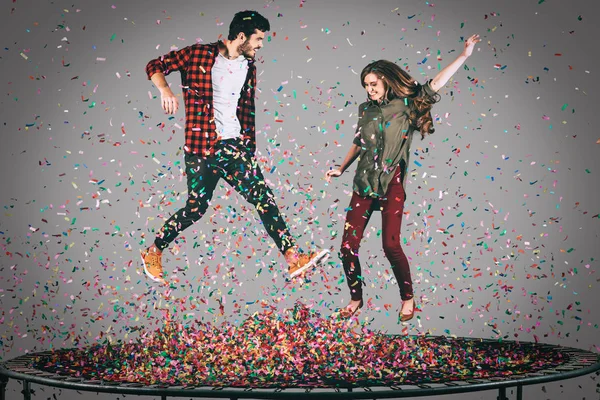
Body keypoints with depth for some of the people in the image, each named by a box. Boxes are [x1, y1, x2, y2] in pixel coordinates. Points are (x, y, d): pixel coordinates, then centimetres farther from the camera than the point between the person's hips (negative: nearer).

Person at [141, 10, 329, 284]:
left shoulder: (248, 67, 13)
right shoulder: (198, 55, -5)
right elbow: (155, 66, -2)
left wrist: (250, 147, 18)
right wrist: (165, 89, -22)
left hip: (234, 146, 5)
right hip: (201, 146, -5)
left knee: (263, 197, -6)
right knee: (196, 207, 0)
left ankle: (294, 257, -8)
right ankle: (153, 252, 21)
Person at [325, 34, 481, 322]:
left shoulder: (407, 104, 2)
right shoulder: (367, 109, 14)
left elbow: (436, 84, -6)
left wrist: (464, 55, -13)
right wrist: (341, 169, 29)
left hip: (391, 182, -4)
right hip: (364, 182, 4)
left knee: (391, 244, -13)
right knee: (348, 245, -2)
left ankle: (408, 298, 8)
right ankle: (356, 298, 18)